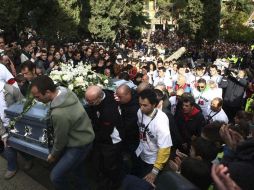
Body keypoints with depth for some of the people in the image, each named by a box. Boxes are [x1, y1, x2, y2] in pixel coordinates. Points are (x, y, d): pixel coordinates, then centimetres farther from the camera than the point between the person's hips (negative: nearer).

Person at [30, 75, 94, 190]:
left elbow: (60, 139, -20)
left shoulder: (59, 113, -37)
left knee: (56, 176, -3)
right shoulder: (65, 91, -11)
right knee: (75, 163, 30)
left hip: (80, 144, -9)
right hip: (82, 136, 9)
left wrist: (53, 155, 0)